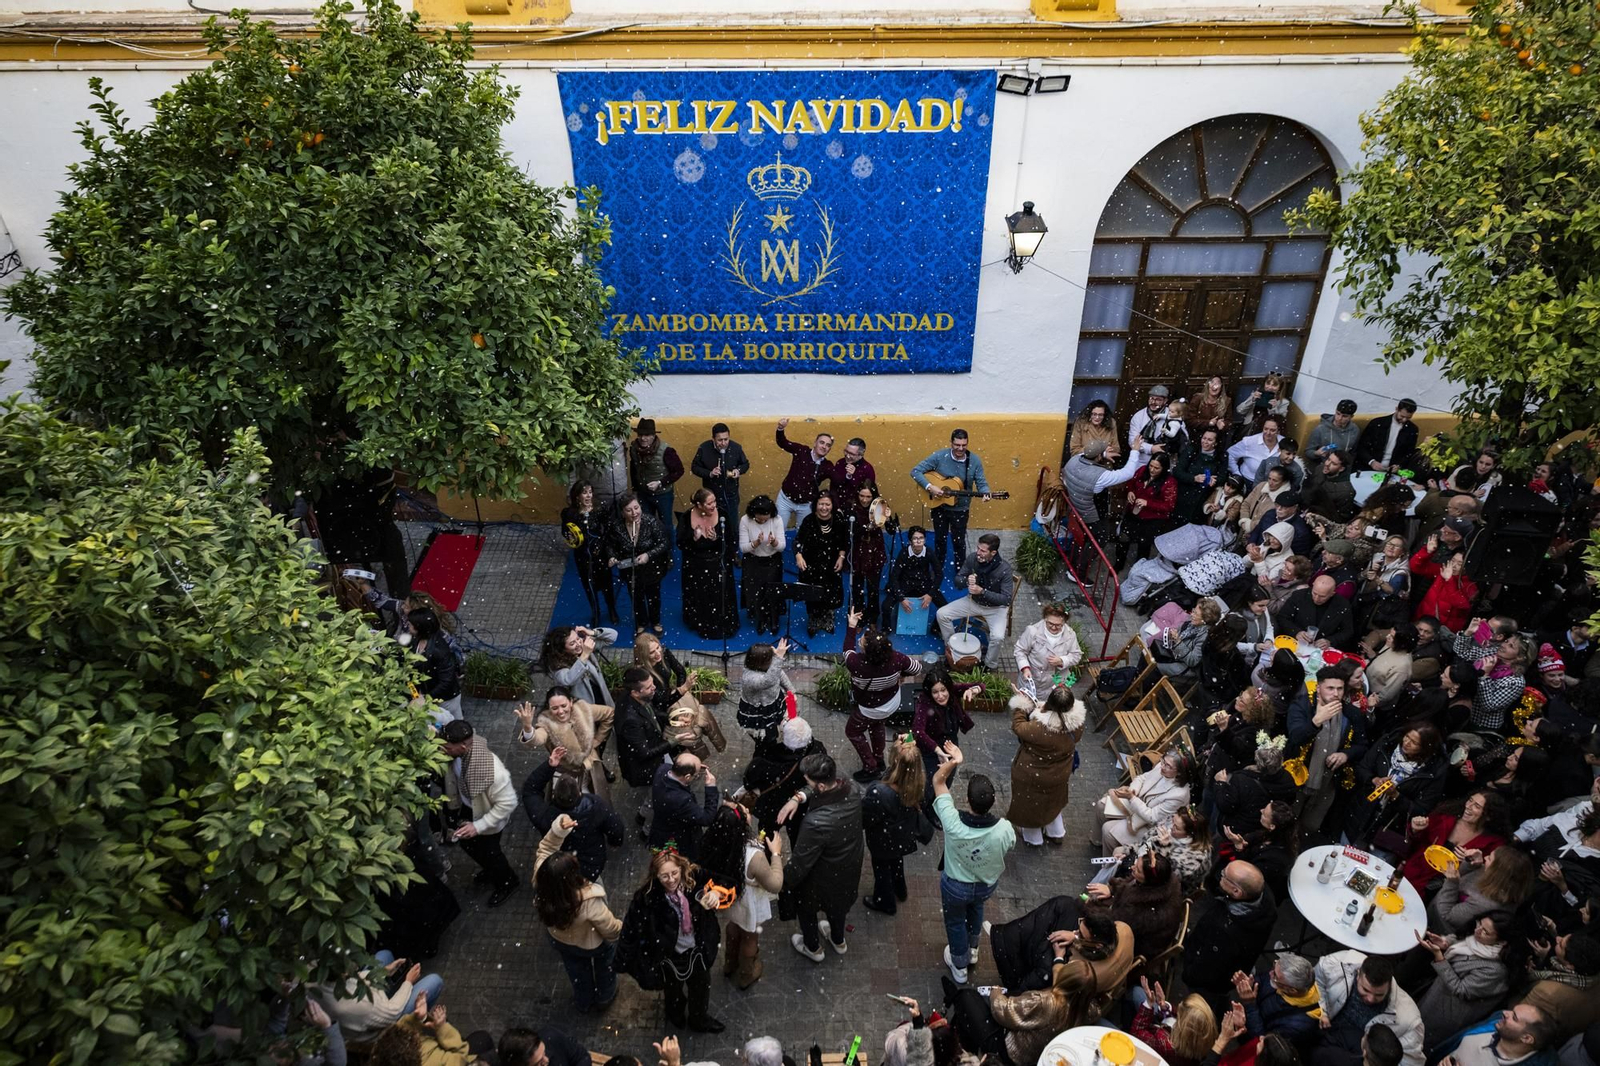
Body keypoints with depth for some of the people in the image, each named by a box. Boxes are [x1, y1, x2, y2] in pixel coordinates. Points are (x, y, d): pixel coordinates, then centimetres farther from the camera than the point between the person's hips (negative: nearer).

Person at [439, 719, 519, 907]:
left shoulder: (493, 770, -44)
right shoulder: (456, 754, -27)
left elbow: (508, 803, -32)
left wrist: (479, 826, -29)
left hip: (489, 813, -6)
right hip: (468, 807, 6)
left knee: (488, 850, 14)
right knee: (467, 842, 26)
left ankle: (507, 882, 45)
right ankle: (491, 870, 56)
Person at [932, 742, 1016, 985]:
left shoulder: (953, 824, -39)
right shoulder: (1004, 829, -35)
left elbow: (938, 781, -26)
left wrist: (953, 762, -41)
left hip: (955, 887, -2)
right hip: (987, 884, 2)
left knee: (955, 921, 28)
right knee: (976, 908, 36)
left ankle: (959, 966, 52)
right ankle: (972, 948, 62)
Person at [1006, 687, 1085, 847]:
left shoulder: (1039, 728, -41)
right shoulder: (1077, 724, -25)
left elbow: (1018, 727, -23)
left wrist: (1020, 706, -9)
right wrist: (1043, 709, -5)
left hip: (1033, 776, -4)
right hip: (1059, 774, 5)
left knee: (1031, 804, 24)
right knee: (1052, 801, 34)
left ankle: (1034, 838, 48)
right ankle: (1057, 834, 53)